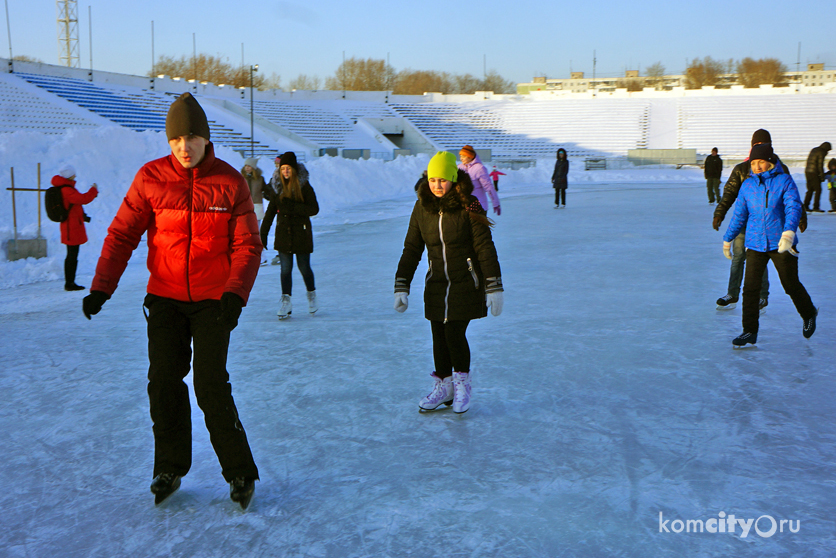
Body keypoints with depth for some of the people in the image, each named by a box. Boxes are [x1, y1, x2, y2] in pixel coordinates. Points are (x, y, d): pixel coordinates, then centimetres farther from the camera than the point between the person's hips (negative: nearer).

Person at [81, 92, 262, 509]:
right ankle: (169, 468, 22)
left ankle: (240, 472, 10)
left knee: (211, 385, -7)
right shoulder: (150, 178, -3)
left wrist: (235, 294, -19)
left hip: (213, 301, -2)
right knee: (163, 381, 1)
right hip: (165, 298, 2)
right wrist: (101, 287, -10)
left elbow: (247, 246, -5)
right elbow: (122, 234, 0)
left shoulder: (230, 183, -5)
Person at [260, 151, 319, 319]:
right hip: (283, 234, 3)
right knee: (285, 269, -1)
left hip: (301, 233, -3)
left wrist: (293, 207, -22)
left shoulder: (304, 186, -5)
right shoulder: (278, 187, 6)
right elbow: (270, 211, 7)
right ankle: (286, 302, 3)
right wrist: (263, 234, 3)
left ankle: (311, 296, 29)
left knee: (304, 267, 6)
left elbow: (314, 209, -11)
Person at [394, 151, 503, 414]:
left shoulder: (468, 207, -12)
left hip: (465, 284, -4)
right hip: (436, 285, 4)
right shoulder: (422, 208, 0)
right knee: (438, 336, 7)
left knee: (455, 334, -8)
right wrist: (401, 287, 1)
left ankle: (462, 383, 17)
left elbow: (485, 248, -9)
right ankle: (443, 386, 26)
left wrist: (494, 287, -12)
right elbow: (411, 250, 5)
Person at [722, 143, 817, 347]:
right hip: (755, 244, 3)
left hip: (781, 244, -3)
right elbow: (739, 215, 14)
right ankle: (750, 332, 6)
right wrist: (727, 239, 18)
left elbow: (794, 207, -15)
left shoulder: (784, 181, -5)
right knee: (750, 287, -4)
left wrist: (788, 232, -31)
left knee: (791, 284, 9)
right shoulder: (747, 185, 5)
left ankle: (809, 314, 38)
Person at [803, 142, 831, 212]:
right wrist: (822, 177, -9)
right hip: (814, 173, -8)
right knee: (818, 190, -3)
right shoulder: (821, 153, -10)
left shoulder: (813, 150, 15)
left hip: (807, 172, 8)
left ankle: (805, 206, 11)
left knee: (810, 190, 14)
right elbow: (820, 165, -15)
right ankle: (816, 207, -4)